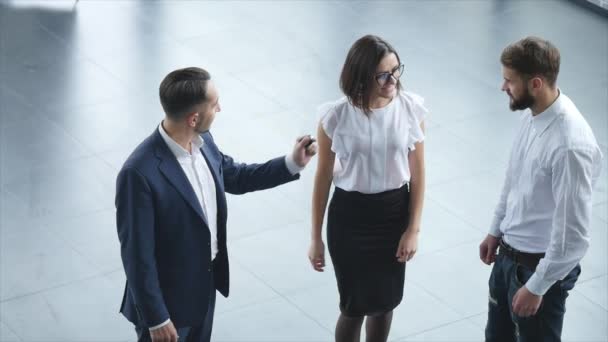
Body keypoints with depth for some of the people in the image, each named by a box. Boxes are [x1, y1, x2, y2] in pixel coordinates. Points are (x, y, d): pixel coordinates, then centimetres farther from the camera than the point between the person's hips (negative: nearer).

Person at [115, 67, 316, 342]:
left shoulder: (203, 142, -7)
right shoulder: (140, 173, -32)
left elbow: (233, 177, 14)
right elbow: (137, 254, -25)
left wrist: (291, 163, 6)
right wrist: (156, 318, -20)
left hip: (206, 283, 8)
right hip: (168, 299, -8)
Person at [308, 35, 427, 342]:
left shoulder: (411, 108, -12)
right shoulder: (336, 116, -17)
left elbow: (417, 172, -3)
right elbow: (323, 178, -6)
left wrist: (413, 229, -3)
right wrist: (316, 238, 0)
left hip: (395, 212, 2)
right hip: (350, 215, -2)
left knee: (386, 300, 17)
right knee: (354, 305, 6)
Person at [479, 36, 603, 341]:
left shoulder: (571, 146, -33)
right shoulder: (531, 113, -5)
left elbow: (573, 235, -28)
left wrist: (536, 286, -21)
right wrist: (496, 231, 19)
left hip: (541, 265, -8)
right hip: (509, 253, 8)